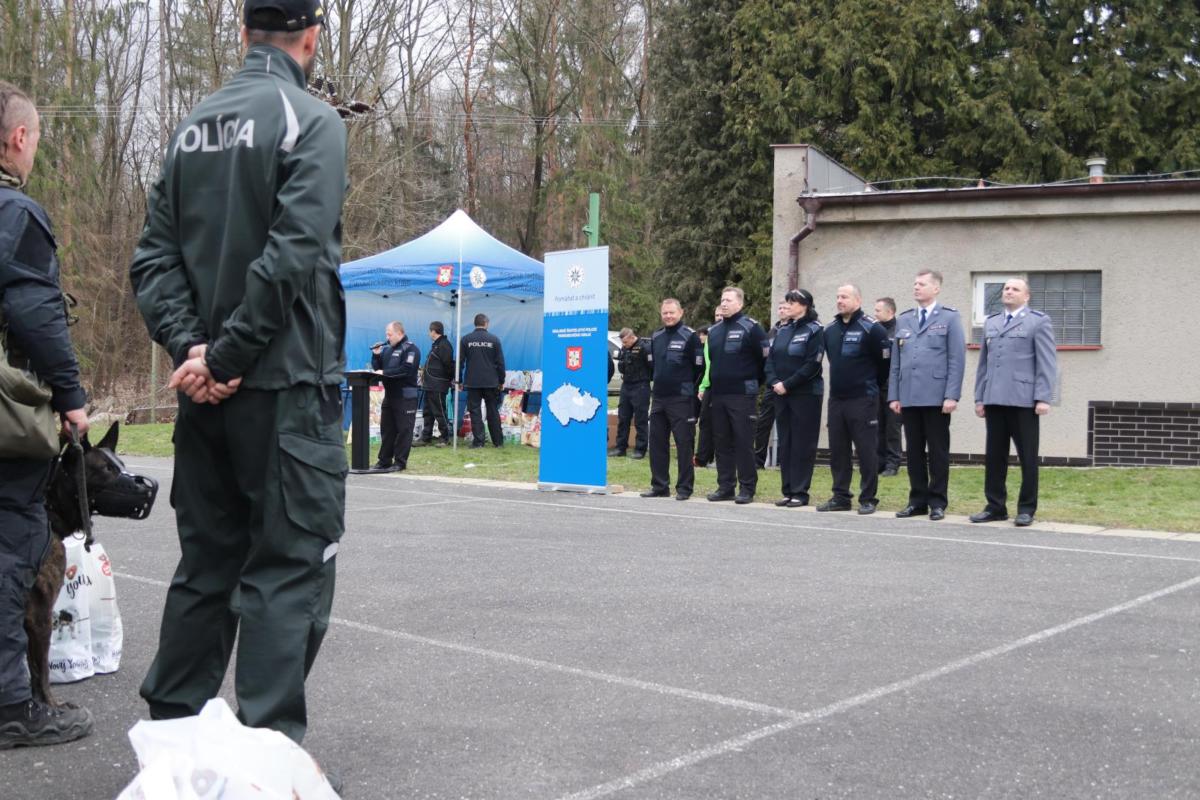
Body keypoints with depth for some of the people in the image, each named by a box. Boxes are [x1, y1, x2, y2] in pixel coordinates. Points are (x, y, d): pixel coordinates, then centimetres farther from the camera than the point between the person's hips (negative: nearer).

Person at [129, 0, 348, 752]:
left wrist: (189, 346, -4)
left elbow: (154, 257, 6)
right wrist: (226, 357, -14)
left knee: (206, 563, 15)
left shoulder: (193, 127, 14)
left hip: (206, 387, 7)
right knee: (289, 568, -2)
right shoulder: (311, 121, -8)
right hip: (286, 382, -7)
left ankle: (168, 734, 23)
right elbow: (293, 254, -19)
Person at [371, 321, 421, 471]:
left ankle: (400, 462, 1)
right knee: (386, 429, 10)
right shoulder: (387, 349, 16)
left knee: (403, 429, -3)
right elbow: (377, 367, 18)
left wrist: (385, 372, -19)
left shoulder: (410, 349, -7)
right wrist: (376, 355, 1)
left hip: (405, 396, -8)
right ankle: (384, 460, 16)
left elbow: (406, 370, -20)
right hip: (389, 395, 8)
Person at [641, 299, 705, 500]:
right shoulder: (656, 337, 13)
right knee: (657, 442, 8)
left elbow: (699, 367, -4)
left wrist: (685, 386, 1)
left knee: (684, 444, -3)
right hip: (658, 398, 6)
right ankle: (660, 486, 17)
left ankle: (684, 488, 2)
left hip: (681, 399, -6)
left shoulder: (690, 337, -6)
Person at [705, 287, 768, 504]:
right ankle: (725, 487, 15)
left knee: (743, 442, -4)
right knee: (722, 443, 8)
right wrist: (711, 385, 16)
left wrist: (751, 381, 1)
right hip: (718, 396, 6)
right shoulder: (714, 330, 14)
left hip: (742, 395, -6)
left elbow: (764, 358, -5)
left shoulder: (751, 328, -6)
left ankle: (747, 488, 1)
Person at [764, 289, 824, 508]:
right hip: (781, 394, 7)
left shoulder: (814, 330, -6)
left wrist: (787, 384, -17)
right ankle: (788, 491, 14)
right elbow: (770, 359, 11)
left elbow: (812, 365, -15)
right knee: (785, 443, 8)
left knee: (802, 444, -3)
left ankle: (800, 492, 0)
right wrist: (774, 382, -7)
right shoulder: (782, 331, 14)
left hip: (806, 395, -7)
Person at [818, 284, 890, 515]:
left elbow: (885, 362, -5)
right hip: (836, 399, 6)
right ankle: (840, 497, 17)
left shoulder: (871, 329, -9)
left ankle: (868, 499, 4)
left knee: (866, 450, -2)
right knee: (837, 450, 9)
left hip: (863, 400, -6)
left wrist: (872, 386, 5)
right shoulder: (830, 329, 11)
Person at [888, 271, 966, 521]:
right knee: (914, 452, 7)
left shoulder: (949, 318, 1)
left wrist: (952, 396, -12)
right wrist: (893, 395, 7)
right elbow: (895, 361, 14)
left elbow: (957, 360, -5)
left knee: (938, 451, 1)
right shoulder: (903, 320, 15)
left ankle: (937, 502, 8)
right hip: (909, 397, 4)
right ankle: (917, 500, 14)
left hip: (936, 397, -4)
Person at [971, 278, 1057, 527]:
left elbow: (1047, 364, -4)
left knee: (1027, 457, 1)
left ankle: (1026, 508, 8)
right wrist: (979, 397, 12)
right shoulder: (991, 323, 18)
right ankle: (995, 506, 12)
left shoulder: (1038, 322, 3)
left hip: (1024, 400, -5)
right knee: (994, 456, 5)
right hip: (994, 401, 5)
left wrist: (1043, 398, -12)